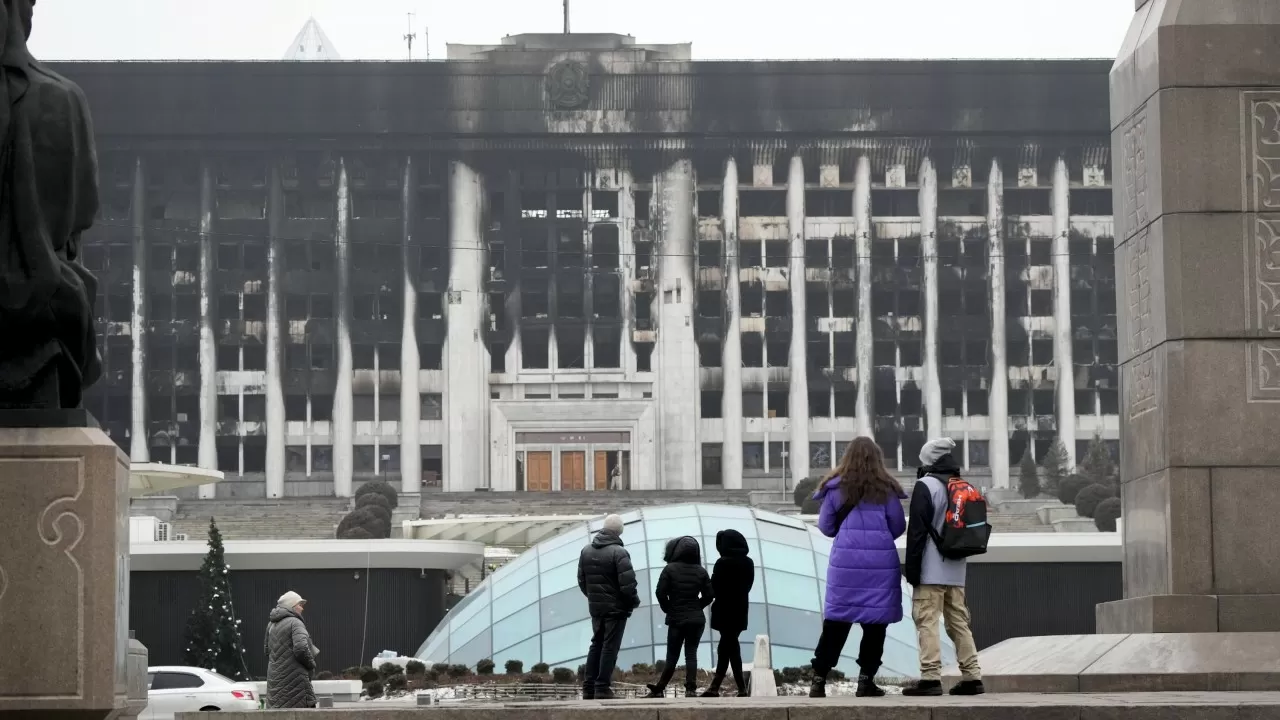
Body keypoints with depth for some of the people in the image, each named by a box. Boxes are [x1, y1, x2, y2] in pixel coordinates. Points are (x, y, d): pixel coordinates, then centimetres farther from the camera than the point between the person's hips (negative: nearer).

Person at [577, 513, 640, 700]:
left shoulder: (586, 551, 5)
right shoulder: (619, 553, -17)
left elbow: (581, 580, 10)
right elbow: (627, 584, -20)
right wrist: (634, 601, -3)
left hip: (595, 607, 6)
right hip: (616, 608, -6)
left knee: (596, 644, 16)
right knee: (610, 647, -1)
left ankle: (588, 687, 14)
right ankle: (602, 688, -2)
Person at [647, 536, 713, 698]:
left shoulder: (670, 569, -9)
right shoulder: (701, 571, 2)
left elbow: (660, 592, -12)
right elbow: (709, 594, 2)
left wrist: (668, 609, 3)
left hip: (676, 619, -2)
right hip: (697, 620, 2)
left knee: (672, 656, 6)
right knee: (691, 654, 3)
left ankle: (659, 689, 12)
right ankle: (691, 689, -7)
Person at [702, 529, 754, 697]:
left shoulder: (723, 563, -15)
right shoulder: (748, 563, 5)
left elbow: (714, 587, -9)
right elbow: (748, 585, 11)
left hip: (725, 610, -6)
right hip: (740, 609, 6)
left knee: (729, 647, -2)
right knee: (727, 646, 12)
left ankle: (742, 689, -8)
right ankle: (714, 687, 16)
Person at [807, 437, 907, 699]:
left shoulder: (836, 487, 2)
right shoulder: (886, 488, 1)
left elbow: (826, 527, 7)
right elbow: (898, 527, 5)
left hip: (846, 560, 1)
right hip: (881, 560, -1)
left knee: (836, 621, 5)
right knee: (875, 621, 7)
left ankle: (819, 680, 3)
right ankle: (866, 680, 5)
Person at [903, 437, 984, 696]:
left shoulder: (925, 486, -10)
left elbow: (917, 530, -14)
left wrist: (912, 568, -11)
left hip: (931, 570, -7)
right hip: (956, 569, 7)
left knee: (927, 621, -7)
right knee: (959, 621, 11)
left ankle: (931, 677, -13)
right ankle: (971, 676, 9)